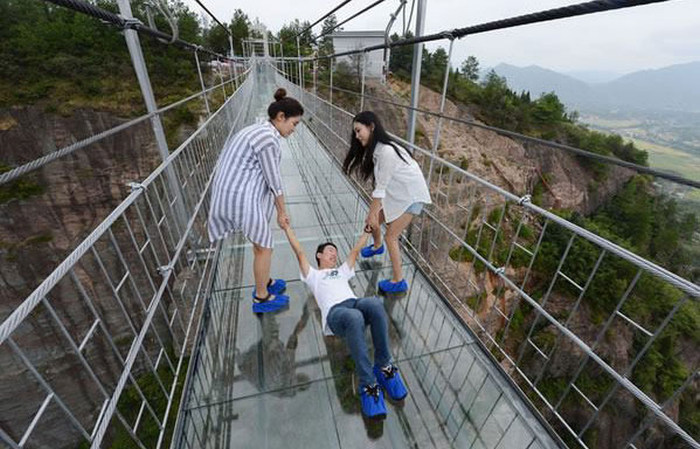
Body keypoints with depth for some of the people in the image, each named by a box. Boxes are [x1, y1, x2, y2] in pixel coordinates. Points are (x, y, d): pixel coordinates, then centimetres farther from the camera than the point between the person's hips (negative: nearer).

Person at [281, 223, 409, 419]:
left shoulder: (342, 271, 41)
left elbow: (355, 250, 42)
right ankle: (368, 384, -32)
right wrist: (287, 228, 31)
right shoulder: (313, 275, 32)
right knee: (354, 317, -41)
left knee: (374, 303, -35)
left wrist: (367, 230, 44)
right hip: (334, 312, -3)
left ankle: (384, 366, -20)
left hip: (355, 303, 4)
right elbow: (299, 252, 28)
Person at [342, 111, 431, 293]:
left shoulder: (386, 151, -29)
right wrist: (372, 212, -1)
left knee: (391, 236, -7)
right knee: (372, 221, 15)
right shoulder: (374, 149, -1)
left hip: (411, 195, -8)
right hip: (397, 193, 8)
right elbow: (379, 185, -1)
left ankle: (399, 281, 7)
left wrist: (373, 213, -16)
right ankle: (377, 246, 48)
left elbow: (381, 188, -24)